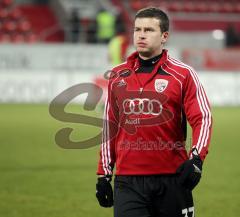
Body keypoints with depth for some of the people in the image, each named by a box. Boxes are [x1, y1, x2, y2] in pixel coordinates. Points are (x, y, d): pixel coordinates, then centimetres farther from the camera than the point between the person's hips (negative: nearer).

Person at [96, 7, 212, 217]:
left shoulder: (183, 74, 0)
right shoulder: (117, 75, 11)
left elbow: (203, 118, -7)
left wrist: (196, 159, -23)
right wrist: (104, 174, 15)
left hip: (172, 178, -2)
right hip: (127, 181, 2)